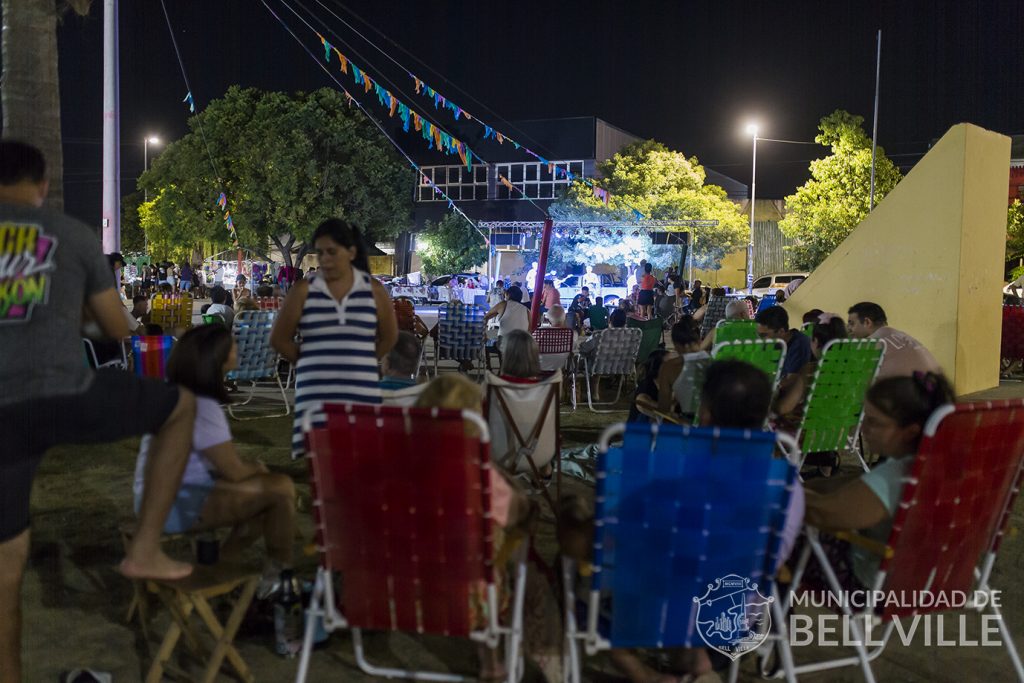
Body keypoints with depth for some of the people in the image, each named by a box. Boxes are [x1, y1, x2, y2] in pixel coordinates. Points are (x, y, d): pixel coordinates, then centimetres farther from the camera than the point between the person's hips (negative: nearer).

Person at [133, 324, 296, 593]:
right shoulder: (201, 407, -21)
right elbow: (235, 472, -15)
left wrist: (252, 469, 5)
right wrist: (257, 468, 6)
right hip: (176, 505, -10)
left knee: (264, 489, 15)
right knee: (281, 488, -12)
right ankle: (280, 574, 7)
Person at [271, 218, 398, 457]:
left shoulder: (373, 290, 5)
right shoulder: (303, 291, 2)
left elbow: (388, 337, 18)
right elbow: (280, 339, 9)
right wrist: (311, 364, 10)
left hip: (362, 393, 1)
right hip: (316, 394, -1)